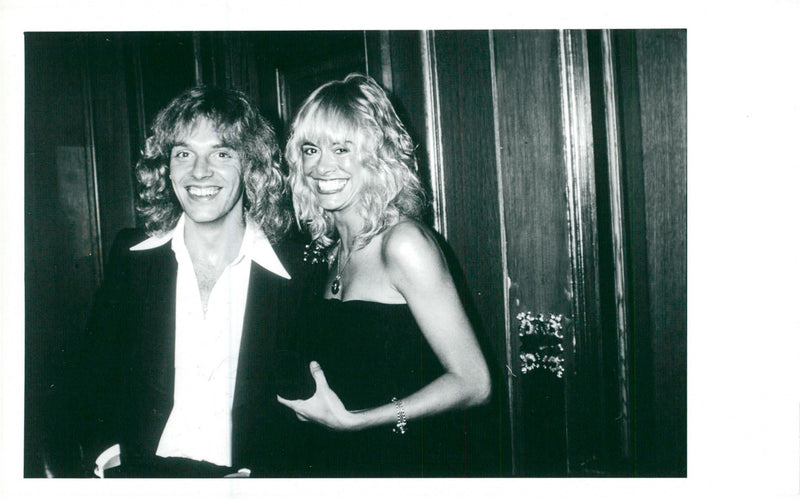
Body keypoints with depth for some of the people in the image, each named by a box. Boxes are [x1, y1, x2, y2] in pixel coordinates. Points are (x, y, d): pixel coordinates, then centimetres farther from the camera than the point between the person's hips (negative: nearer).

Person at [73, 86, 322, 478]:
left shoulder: (300, 269, -4)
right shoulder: (130, 254, 4)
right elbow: (97, 368, 11)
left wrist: (255, 473, -10)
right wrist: (108, 456, -1)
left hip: (245, 476, -1)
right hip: (140, 473, 1)